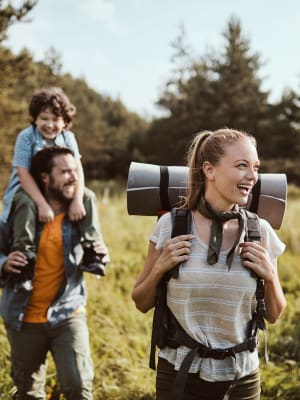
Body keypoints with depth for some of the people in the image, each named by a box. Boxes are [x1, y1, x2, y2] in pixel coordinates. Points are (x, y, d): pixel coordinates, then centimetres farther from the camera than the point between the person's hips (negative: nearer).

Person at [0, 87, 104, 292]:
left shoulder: (67, 137, -3)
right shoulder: (26, 137, -17)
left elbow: (77, 170, -10)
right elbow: (23, 173, -23)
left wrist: (77, 200, -25)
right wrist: (42, 204, -32)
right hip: (26, 189, -4)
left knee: (88, 196, -12)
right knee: (27, 203, -37)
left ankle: (91, 250, -10)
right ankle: (25, 256, -35)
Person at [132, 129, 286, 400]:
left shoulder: (260, 231, -5)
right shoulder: (171, 225, -9)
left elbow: (274, 316, 4)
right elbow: (142, 304, 1)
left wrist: (270, 276, -13)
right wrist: (159, 268, -16)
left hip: (242, 378, 2)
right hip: (181, 375, -2)